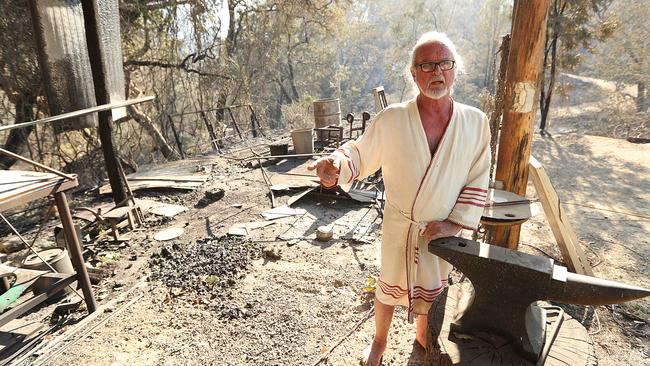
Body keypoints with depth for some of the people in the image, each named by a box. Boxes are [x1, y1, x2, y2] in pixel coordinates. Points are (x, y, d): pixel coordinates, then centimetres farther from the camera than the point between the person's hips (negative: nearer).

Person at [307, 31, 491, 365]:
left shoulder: (475, 122, -10)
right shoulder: (392, 119, -16)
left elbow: (477, 181, -4)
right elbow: (360, 153, -8)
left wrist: (454, 223, -9)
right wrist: (336, 164, -31)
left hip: (444, 229, 2)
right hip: (399, 225, -1)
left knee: (433, 290, 22)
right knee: (389, 287, 18)